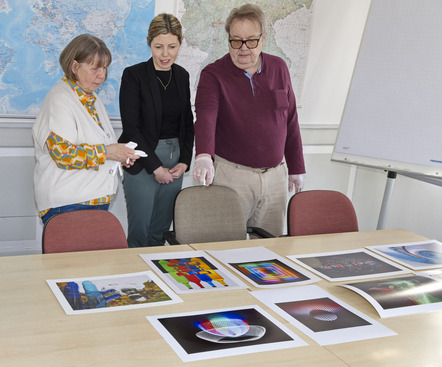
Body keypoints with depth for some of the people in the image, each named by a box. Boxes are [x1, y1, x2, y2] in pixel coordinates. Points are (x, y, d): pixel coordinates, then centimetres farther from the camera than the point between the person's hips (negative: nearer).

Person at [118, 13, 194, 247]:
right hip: (142, 163, -5)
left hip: (175, 160, 5)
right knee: (139, 230, -3)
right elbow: (131, 127, -11)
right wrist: (155, 167, -12)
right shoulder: (133, 75, -8)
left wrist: (184, 161, 2)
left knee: (161, 230, 9)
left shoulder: (182, 76, 9)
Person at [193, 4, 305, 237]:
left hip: (274, 174, 4)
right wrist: (203, 156, -42)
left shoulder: (279, 68, 6)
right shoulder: (213, 75, -7)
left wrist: (296, 167, 13)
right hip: (231, 173, -3)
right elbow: (205, 117, -24)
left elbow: (290, 120, 12)